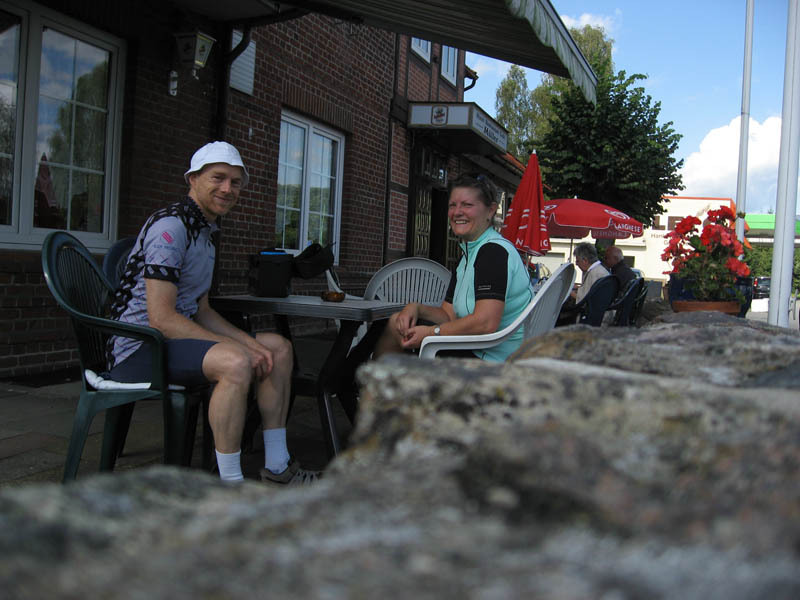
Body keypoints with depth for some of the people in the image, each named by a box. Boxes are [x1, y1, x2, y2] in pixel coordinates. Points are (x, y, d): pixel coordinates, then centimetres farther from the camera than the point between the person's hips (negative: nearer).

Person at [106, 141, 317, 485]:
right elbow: (161, 319, -23)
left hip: (176, 337, 10)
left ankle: (276, 468, 9)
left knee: (279, 347, 6)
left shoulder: (205, 233, 17)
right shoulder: (170, 227, -16)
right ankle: (230, 485, -22)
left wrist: (249, 342, 0)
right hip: (140, 348, -10)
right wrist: (241, 348, -22)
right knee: (235, 362, -35)